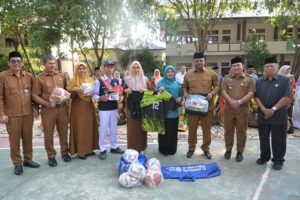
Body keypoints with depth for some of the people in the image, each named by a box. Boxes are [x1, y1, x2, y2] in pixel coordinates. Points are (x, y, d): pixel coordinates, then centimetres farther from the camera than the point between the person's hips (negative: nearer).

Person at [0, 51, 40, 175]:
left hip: (28, 113, 3)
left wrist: (36, 108, 7)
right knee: (14, 140, 6)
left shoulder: (29, 76, 7)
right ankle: (17, 163, 20)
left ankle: (27, 159, 28)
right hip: (12, 115, -3)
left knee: (28, 138, 13)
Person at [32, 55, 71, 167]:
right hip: (48, 110, -3)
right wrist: (47, 104, -16)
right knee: (48, 134, 6)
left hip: (62, 108, 3)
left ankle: (64, 152, 29)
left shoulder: (61, 76, 9)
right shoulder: (39, 79, -2)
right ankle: (51, 156, 21)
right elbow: (35, 96, -5)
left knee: (63, 132, 12)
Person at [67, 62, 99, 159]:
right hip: (78, 107, -5)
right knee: (80, 128, -2)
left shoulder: (90, 80, 9)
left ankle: (89, 149, 20)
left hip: (89, 106, 5)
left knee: (89, 127, 8)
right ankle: (81, 151, 7)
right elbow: (69, 95, -7)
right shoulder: (73, 81, -4)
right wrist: (75, 90, -24)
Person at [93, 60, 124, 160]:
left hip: (114, 108, 5)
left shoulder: (116, 81, 8)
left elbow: (119, 94, 13)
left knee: (113, 128, 14)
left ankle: (114, 147, 28)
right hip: (103, 109, -5)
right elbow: (94, 95, -8)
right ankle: (103, 150, 13)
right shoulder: (99, 81, -8)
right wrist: (101, 98, -25)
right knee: (103, 129, 1)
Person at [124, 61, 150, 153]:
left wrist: (145, 90, -14)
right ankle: (132, 148, 15)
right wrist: (125, 90, -11)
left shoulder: (145, 79, 3)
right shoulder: (127, 79, 4)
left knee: (142, 127, 5)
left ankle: (142, 147, 18)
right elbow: (122, 90, 10)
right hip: (131, 106, 0)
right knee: (132, 127, 2)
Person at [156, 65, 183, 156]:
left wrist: (180, 98, -12)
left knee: (173, 131, 8)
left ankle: (172, 149, 23)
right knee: (163, 130, 3)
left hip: (174, 111, 2)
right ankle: (163, 149, 17)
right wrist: (159, 91, -18)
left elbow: (181, 95, 10)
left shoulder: (177, 84, 9)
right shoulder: (160, 83, 4)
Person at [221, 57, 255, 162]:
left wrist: (240, 102, -19)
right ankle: (228, 149, 23)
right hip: (228, 109, 2)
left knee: (241, 131, 6)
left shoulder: (249, 79, 2)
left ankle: (240, 151, 20)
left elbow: (251, 93, -6)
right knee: (228, 130, 9)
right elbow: (224, 92, -2)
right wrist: (232, 102, -16)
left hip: (243, 109, -1)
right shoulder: (227, 78, 7)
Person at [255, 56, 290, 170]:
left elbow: (286, 97, -9)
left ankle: (278, 160, 18)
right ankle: (264, 157, 27)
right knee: (263, 137, 12)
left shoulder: (284, 80, -2)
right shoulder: (259, 81, 8)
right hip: (263, 114, 3)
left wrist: (273, 109, -15)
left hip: (279, 115, -3)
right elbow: (257, 97, 3)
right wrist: (264, 109, -12)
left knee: (278, 139, 4)